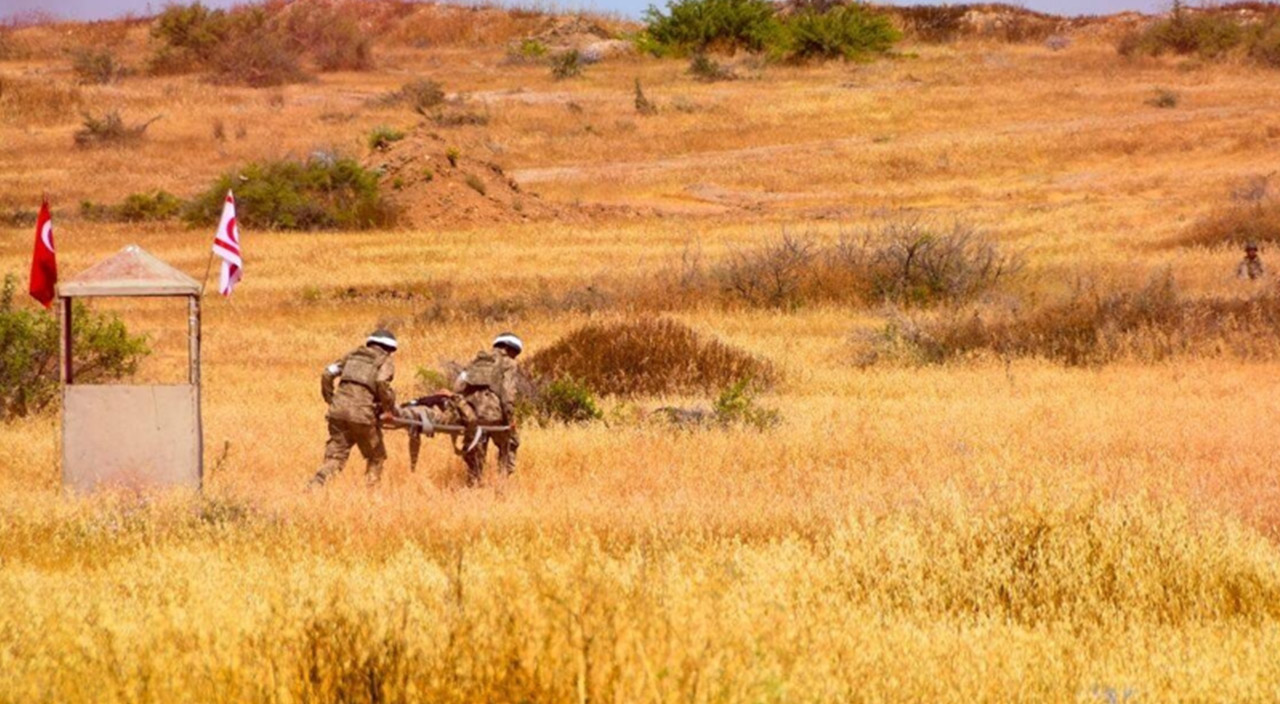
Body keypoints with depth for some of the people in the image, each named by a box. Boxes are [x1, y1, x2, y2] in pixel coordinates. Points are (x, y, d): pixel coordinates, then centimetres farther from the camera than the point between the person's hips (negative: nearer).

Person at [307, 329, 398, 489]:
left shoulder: (353, 355, 23)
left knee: (335, 457, 4)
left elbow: (327, 375, 15)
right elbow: (382, 383, -12)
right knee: (376, 457, 16)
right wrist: (390, 408, 0)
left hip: (339, 411, 4)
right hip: (362, 413, -4)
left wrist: (330, 400, 24)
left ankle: (312, 489, -15)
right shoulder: (385, 361, 8)